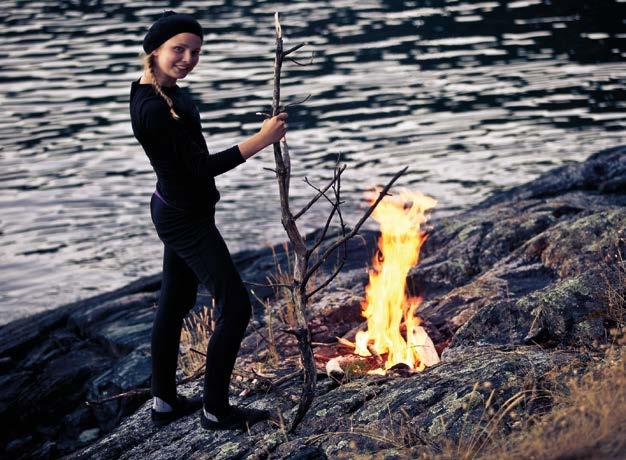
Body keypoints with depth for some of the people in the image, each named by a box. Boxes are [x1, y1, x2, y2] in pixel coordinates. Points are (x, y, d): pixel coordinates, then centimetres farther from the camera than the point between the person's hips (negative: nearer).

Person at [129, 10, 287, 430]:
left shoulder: (165, 89, -1)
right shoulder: (154, 109, -28)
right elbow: (203, 167, -26)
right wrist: (262, 140, -28)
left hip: (175, 211, 10)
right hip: (188, 220, -10)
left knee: (174, 304, 18)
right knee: (236, 308, -3)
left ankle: (165, 403, 31)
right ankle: (216, 410, 10)